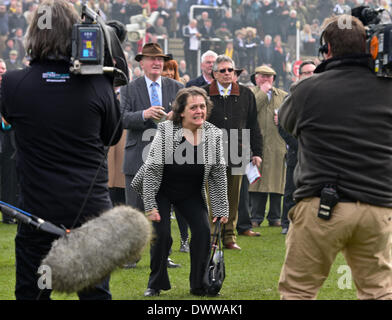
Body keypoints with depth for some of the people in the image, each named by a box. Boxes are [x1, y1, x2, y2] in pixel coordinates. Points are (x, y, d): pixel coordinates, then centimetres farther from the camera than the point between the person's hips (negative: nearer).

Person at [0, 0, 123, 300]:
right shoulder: (99, 86, -9)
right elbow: (113, 136, 7)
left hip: (38, 208, -1)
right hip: (92, 208, 1)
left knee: (31, 293, 8)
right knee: (96, 292, 10)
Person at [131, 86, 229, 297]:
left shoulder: (214, 135, -11)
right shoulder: (166, 132, -21)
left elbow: (218, 174, -4)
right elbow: (152, 169, -17)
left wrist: (221, 209, -6)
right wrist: (150, 206, -19)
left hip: (191, 193, 3)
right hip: (161, 191, -3)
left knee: (203, 230, -12)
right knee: (161, 234, -13)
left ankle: (199, 285, 2)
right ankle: (156, 284, 8)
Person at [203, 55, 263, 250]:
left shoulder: (245, 95, 9)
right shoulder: (204, 94, 1)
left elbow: (253, 126, 12)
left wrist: (256, 152, 8)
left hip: (236, 154, 2)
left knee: (233, 198, 6)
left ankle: (229, 236, 13)